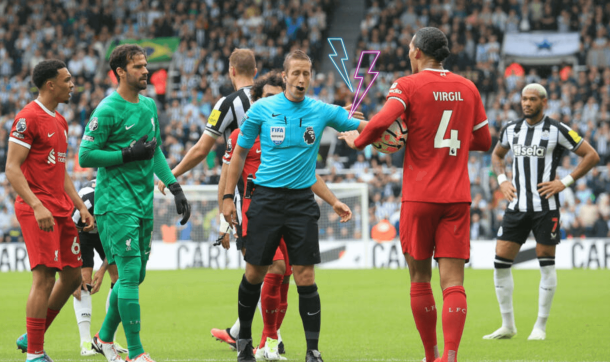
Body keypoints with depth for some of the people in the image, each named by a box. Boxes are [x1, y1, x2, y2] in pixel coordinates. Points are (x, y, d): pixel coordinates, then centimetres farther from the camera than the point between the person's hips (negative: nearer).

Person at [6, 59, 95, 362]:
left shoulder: (60, 121, 18)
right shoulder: (28, 118, -11)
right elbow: (12, 169, -16)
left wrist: (81, 206, 17)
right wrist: (37, 206, -25)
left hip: (62, 210, 9)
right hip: (38, 210, -9)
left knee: (72, 277, 10)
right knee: (44, 278, -12)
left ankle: (31, 337, 21)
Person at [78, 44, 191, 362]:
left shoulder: (149, 106, 13)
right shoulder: (108, 110, -12)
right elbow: (85, 156, -13)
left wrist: (175, 188, 15)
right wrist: (129, 154, -16)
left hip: (144, 201, 8)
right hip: (116, 202, -8)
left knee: (135, 275, 11)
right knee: (130, 274, -11)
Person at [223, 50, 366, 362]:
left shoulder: (322, 111, 1)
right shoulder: (261, 109, -1)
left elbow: (364, 128, 6)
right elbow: (240, 152, 8)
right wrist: (227, 197, 4)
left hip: (302, 200, 0)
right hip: (266, 198, 0)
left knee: (305, 278, -6)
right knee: (254, 274, 3)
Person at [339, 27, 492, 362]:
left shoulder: (408, 85, -5)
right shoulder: (467, 88, 8)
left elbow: (382, 122, -21)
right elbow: (483, 140, 15)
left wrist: (358, 141, -3)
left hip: (419, 196, -3)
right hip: (458, 197, 3)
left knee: (420, 279, 12)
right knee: (452, 281, -3)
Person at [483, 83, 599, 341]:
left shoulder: (557, 130, -5)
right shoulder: (511, 130, 9)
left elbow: (591, 156, -3)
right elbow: (497, 155, 29)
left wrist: (565, 182, -9)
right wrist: (502, 180, 12)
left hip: (545, 207, -4)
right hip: (517, 206, 4)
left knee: (546, 265, -1)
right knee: (500, 262, -2)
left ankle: (541, 327, 9)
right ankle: (508, 326, 8)